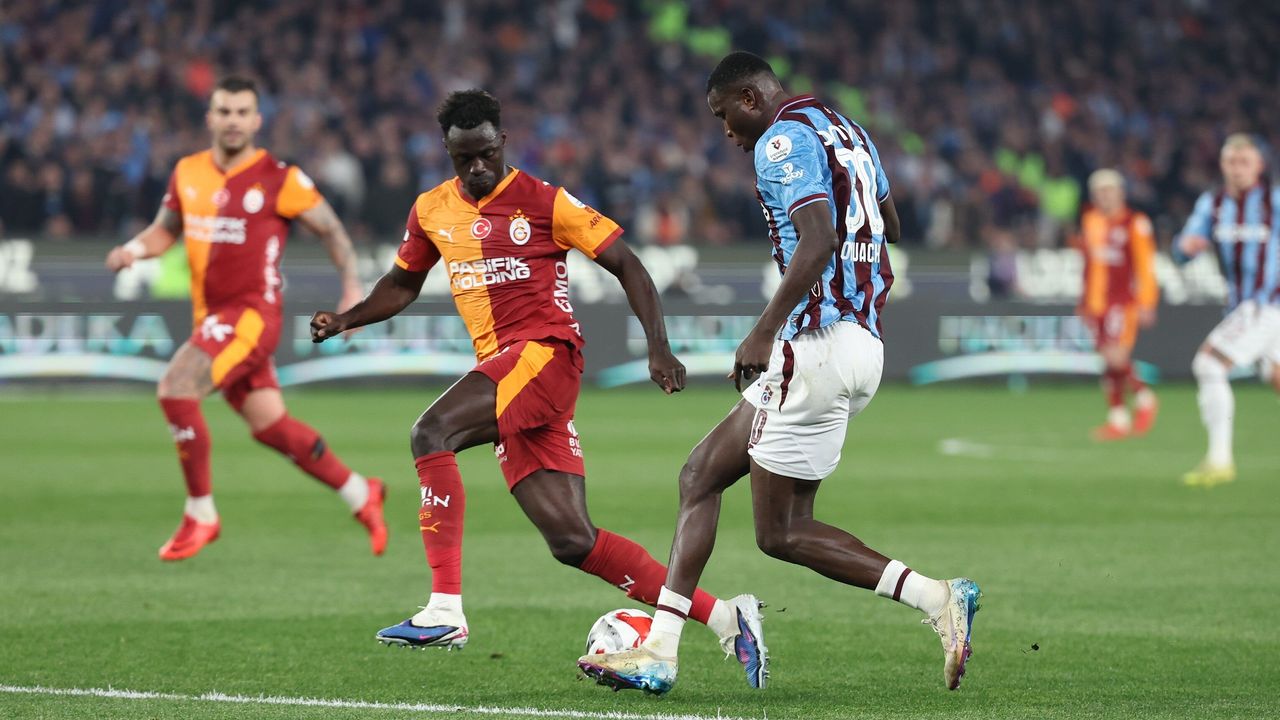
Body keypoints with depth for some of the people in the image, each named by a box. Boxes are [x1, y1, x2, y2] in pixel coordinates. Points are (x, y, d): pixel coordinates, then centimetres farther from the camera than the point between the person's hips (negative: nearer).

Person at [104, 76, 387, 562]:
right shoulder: (188, 172, 6)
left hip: (252, 313, -7)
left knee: (175, 389, -22)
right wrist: (134, 249, -2)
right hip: (211, 315, 7)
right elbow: (166, 229, 18)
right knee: (268, 425, 10)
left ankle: (201, 515, -10)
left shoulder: (279, 179, -10)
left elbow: (331, 229, 0)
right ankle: (360, 494, 28)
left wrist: (352, 288, -7)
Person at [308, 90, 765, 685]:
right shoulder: (432, 211, 14)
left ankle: (444, 612, -31)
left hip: (545, 352, -7)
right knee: (572, 541, 2)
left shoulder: (544, 201, -4)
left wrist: (658, 347, -10)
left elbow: (625, 264, -1)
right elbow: (403, 284, 28)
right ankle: (724, 617, 8)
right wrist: (345, 320, 11)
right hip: (501, 368, 7)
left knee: (431, 432, -28)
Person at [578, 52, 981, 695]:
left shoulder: (783, 142, -11)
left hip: (817, 345, -10)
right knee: (700, 474, 14)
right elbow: (889, 225, 31)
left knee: (781, 533, -5)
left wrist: (765, 329, -24)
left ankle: (935, 598, -12)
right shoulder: (846, 131, 18)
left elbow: (819, 241, -24)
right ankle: (658, 652, 11)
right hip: (865, 346, 10)